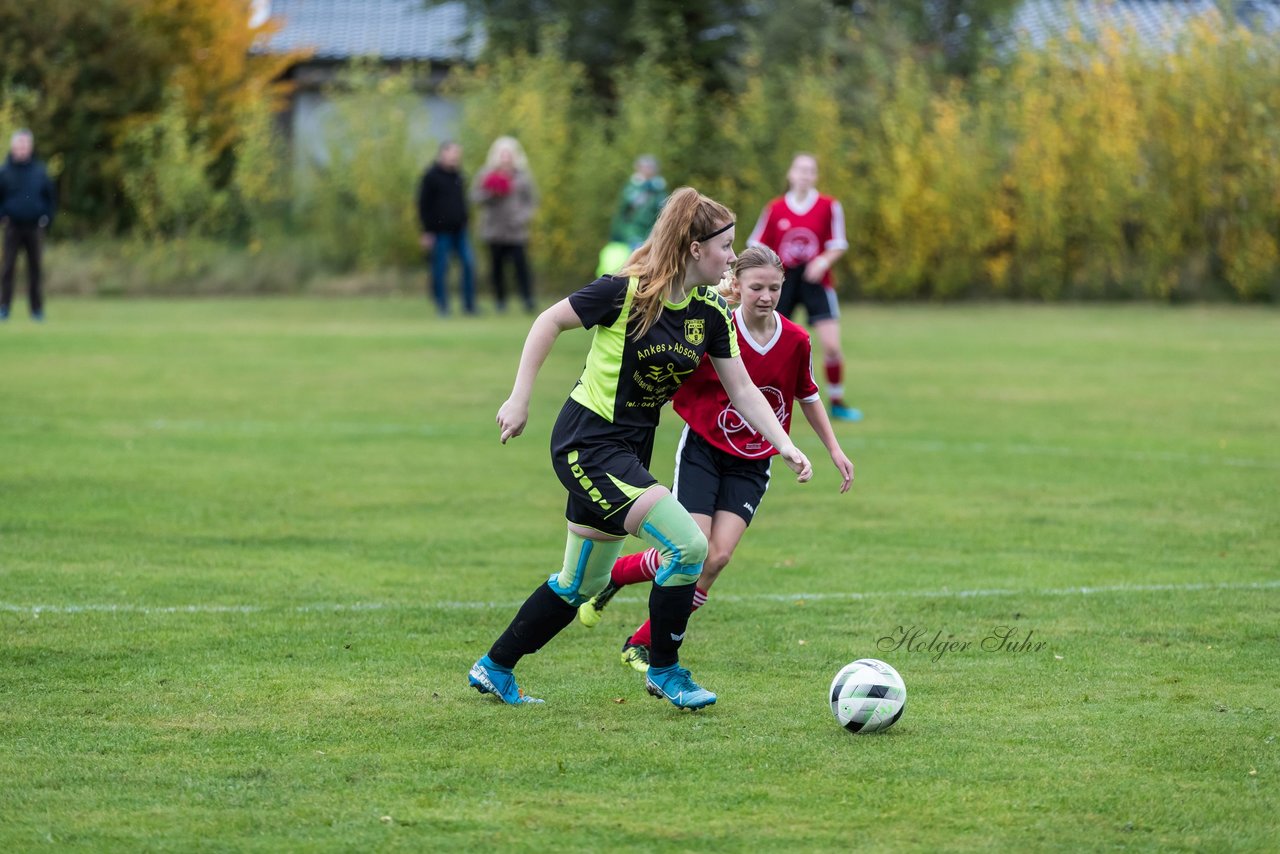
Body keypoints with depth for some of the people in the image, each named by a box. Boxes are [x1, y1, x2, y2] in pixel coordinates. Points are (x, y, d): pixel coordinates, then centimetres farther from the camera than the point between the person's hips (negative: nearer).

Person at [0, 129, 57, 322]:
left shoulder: (40, 171, 3)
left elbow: (51, 197, 10)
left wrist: (47, 218, -1)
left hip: (35, 227, 1)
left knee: (35, 268, 5)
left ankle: (37, 309, 10)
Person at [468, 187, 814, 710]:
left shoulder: (711, 313, 0)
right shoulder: (626, 292, -20)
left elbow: (742, 390, 5)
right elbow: (549, 322, -9)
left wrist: (785, 446, -6)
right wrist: (519, 400, -9)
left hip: (631, 449, 8)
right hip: (587, 443, -8)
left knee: (582, 584, 16)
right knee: (688, 545, -17)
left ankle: (493, 670, 31)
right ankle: (663, 670, 1)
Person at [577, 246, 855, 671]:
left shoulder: (797, 341, -5)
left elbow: (808, 396, 13)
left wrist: (834, 450, 15)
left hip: (751, 466, 3)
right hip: (703, 449, -3)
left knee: (718, 557, -11)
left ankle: (641, 644, 2)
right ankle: (610, 576, 15)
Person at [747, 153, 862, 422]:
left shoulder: (829, 206, -3)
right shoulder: (775, 209, -1)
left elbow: (838, 245, 1)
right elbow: (758, 246, 5)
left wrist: (824, 261, -18)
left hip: (816, 281, -1)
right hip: (783, 280, 1)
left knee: (831, 345, -9)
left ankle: (837, 402, 7)